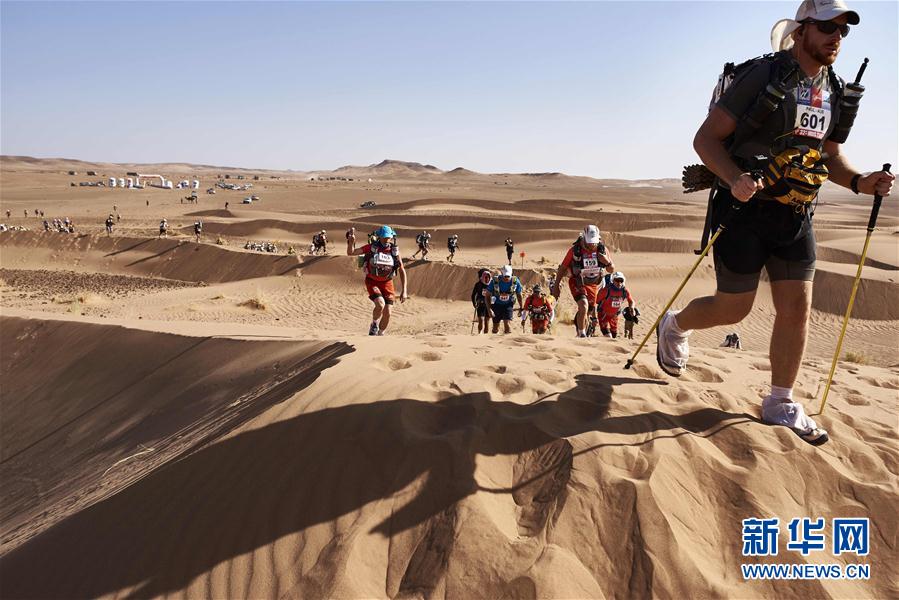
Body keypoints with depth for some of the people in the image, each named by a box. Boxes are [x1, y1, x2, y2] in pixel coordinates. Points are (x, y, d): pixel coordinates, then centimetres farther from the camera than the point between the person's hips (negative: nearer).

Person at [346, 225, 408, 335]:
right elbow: (350, 253, -9)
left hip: (387, 283, 2)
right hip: (372, 282, -2)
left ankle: (380, 335, 24)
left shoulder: (394, 251, -7)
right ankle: (374, 324, 4)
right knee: (380, 304, -28)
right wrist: (351, 241, -29)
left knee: (387, 313, -3)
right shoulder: (371, 247, -11)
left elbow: (402, 271, -5)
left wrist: (404, 291, -12)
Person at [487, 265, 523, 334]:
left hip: (508, 305, 0)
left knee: (508, 324, -18)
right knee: (495, 327, 9)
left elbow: (519, 295, 3)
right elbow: (488, 296, -10)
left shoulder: (515, 281, -15)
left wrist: (520, 307, 11)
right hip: (497, 305, 0)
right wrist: (489, 309, -18)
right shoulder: (495, 281, -19)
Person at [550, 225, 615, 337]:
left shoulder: (602, 249, -11)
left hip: (593, 285, 4)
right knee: (584, 306, -27)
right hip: (577, 284, -3)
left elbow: (611, 270, -3)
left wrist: (607, 262, -26)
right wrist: (555, 286, -11)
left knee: (587, 313, 11)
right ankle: (582, 335, -17)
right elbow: (562, 268, -10)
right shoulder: (574, 250, -20)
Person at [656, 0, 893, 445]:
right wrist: (736, 179, -29)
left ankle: (780, 404, 17)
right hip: (745, 208, -6)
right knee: (734, 308, 0)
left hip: (796, 214, 6)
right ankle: (674, 326, 32)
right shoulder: (762, 76, -10)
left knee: (797, 308, 4)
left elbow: (829, 156, 21)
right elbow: (706, 138, -13)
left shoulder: (835, 93, 11)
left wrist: (858, 181, 0)